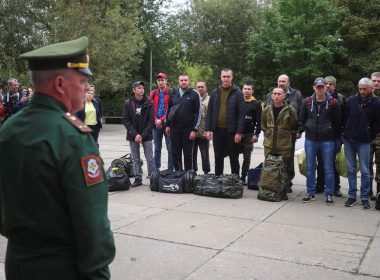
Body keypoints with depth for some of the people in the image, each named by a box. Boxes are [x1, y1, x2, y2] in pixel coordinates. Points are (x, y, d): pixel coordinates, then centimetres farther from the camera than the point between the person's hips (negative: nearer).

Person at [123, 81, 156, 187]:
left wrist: (143, 135, -13)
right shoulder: (128, 103, 0)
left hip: (146, 135, -1)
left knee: (150, 158, 2)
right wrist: (135, 134, -12)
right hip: (133, 135, 2)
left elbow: (151, 121, -6)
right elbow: (126, 120, -2)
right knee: (135, 159, 8)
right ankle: (138, 179, 18)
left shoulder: (149, 103, -3)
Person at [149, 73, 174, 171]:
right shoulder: (153, 93, 10)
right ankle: (156, 169, 20)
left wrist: (162, 120, -14)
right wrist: (155, 120, -7)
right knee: (157, 148, 12)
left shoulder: (171, 93, -4)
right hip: (156, 124, 5)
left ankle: (171, 169, 4)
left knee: (170, 148, -1)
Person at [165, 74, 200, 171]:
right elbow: (168, 110, 17)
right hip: (174, 128, 4)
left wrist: (194, 129, -11)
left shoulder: (194, 94, -2)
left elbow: (198, 113, -6)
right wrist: (167, 125, 10)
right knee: (175, 153, 9)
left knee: (188, 154, 3)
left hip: (188, 129, -4)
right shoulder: (174, 93, 10)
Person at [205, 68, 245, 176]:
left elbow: (241, 114, -8)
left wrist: (239, 132, -13)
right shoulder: (215, 93, 7)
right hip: (217, 130, 3)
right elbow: (209, 112, 7)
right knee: (218, 157, 12)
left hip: (232, 131, -3)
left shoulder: (237, 93, -3)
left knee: (234, 157, 8)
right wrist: (208, 129, 0)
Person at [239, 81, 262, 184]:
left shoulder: (256, 104, 1)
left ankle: (243, 177, 12)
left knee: (247, 157, 4)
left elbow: (259, 121, -3)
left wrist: (256, 134, -11)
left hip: (249, 135, -2)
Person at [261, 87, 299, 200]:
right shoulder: (266, 110, 6)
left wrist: (288, 138, 2)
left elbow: (294, 128, 0)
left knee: (285, 169, 1)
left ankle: (283, 191, 13)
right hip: (269, 145, 4)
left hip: (285, 146, -4)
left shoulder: (290, 110, -6)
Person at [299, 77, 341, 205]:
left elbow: (337, 122, 2)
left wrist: (335, 137, 2)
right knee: (310, 168, 9)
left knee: (328, 169, 4)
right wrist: (301, 130, 3)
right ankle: (310, 192, 20)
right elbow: (302, 119, 12)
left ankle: (329, 194, 15)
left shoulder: (333, 102, -3)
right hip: (310, 139, 2)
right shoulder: (307, 102, 3)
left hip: (327, 140, -2)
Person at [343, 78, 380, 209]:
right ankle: (351, 196, 16)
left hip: (364, 142, -2)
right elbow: (344, 117, 8)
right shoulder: (351, 100, 3)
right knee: (351, 169, 8)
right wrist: (345, 133, 5)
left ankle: (364, 198, 11)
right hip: (349, 140, 2)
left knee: (365, 171, 3)